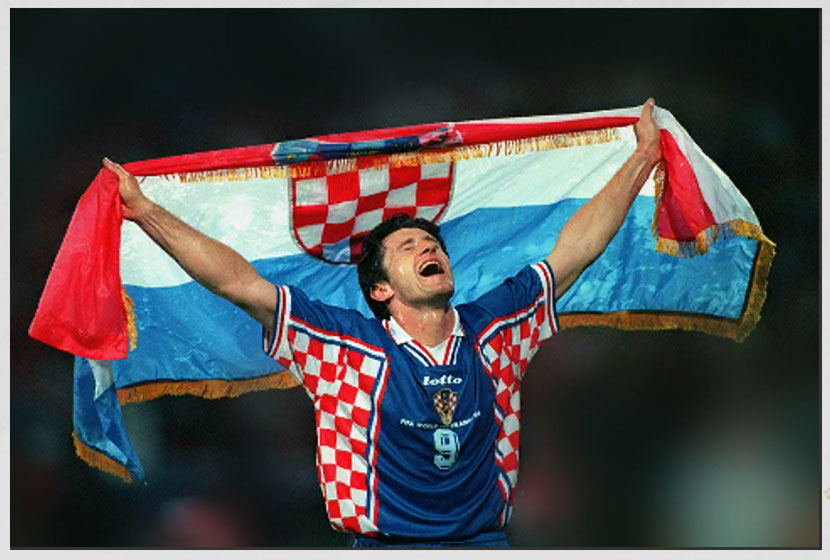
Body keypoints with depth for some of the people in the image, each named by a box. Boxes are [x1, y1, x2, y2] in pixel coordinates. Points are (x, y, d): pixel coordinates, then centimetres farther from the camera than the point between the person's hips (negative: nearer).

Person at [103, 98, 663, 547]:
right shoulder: (353, 345, 2)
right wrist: (145, 211, -3)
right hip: (385, 544, -3)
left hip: (484, 540, 3)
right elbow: (239, 282, 0)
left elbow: (575, 250, 17)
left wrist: (643, 157, 22)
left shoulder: (488, 330, 11)